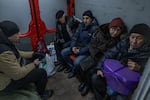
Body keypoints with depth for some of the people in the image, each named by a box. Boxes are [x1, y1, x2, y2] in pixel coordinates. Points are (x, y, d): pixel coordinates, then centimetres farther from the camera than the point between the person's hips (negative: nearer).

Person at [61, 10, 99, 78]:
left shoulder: (95, 29, -18)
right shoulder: (81, 25, 2)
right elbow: (75, 36, 5)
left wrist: (80, 51, -22)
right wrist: (73, 46, -11)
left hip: (87, 50, -7)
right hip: (77, 47, 7)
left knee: (76, 62, -27)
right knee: (63, 52, -2)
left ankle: (74, 71, 10)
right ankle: (72, 66, 17)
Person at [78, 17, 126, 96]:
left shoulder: (120, 40, -17)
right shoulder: (101, 32, -11)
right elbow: (92, 44, -4)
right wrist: (96, 55, -14)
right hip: (95, 55, 3)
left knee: (90, 71, -18)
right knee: (82, 66, -9)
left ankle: (87, 84, 15)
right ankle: (83, 82, 22)